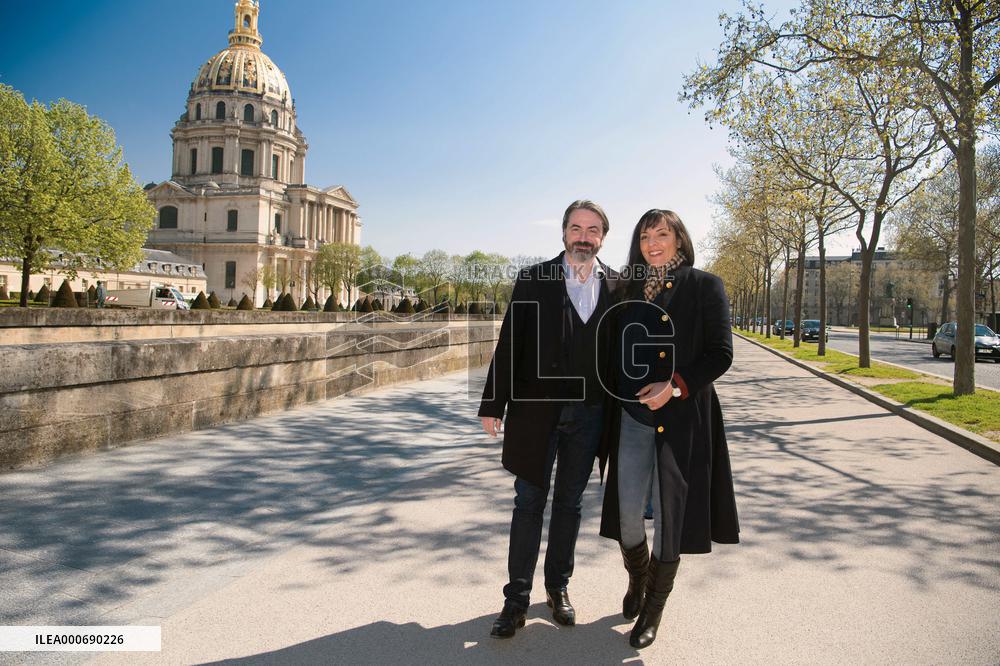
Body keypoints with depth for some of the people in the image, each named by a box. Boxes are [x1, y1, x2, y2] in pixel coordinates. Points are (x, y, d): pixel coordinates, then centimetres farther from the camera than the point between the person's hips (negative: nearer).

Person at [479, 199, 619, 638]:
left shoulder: (616, 287, 4)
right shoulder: (533, 280, -1)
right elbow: (509, 344, -4)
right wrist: (493, 404, -7)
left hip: (589, 414, 2)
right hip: (536, 409, -1)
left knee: (569, 503, 14)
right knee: (529, 503, 6)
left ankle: (558, 587, 30)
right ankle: (517, 597, 19)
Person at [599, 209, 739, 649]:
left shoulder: (705, 287, -1)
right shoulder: (629, 290, 11)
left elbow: (720, 353, -7)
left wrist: (675, 386, -19)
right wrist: (612, 406, 7)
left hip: (683, 418, -3)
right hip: (632, 416, 3)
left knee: (669, 513, 5)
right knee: (626, 510, 4)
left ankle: (654, 608, 24)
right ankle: (637, 580, 35)